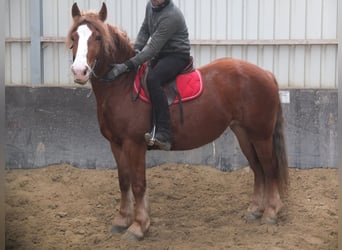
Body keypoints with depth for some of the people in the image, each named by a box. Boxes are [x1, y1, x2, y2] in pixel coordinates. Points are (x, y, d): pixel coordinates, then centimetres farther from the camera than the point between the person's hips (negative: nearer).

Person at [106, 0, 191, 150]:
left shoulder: (171, 16, -26)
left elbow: (153, 48, -29)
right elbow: (144, 30, 15)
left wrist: (126, 66, -34)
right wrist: (136, 49, -6)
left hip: (177, 56, -10)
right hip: (160, 56, 10)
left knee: (152, 79, -34)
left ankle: (164, 135, -38)